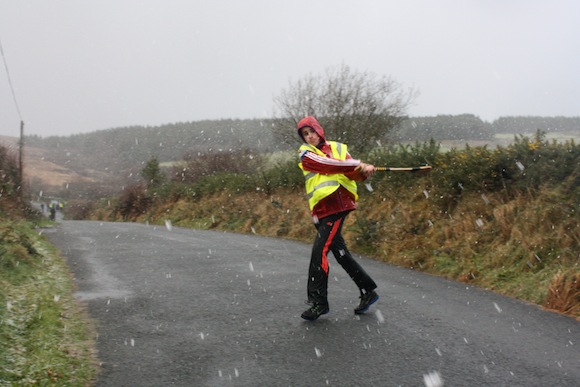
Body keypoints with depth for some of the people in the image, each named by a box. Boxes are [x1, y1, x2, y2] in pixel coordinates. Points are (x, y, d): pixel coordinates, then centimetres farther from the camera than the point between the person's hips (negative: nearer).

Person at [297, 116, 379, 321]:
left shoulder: (338, 148, 11)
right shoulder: (306, 154, 9)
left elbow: (354, 175, 0)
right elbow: (328, 164, -9)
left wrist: (364, 171, -22)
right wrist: (358, 163, -13)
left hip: (337, 205, -3)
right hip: (321, 209, 3)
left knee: (320, 251, -12)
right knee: (339, 252, 9)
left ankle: (318, 302, -7)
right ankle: (368, 291, 24)